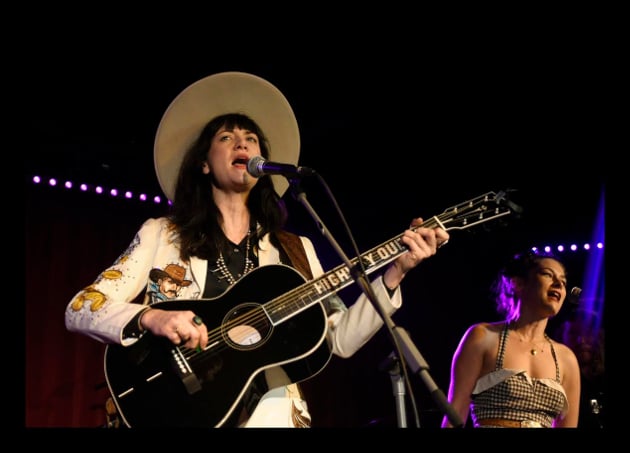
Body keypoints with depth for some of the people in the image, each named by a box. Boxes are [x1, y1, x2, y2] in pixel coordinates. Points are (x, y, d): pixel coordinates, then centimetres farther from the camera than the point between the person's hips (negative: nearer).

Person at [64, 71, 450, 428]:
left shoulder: (295, 250, 15)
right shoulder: (160, 235, 7)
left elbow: (340, 340, 8)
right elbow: (80, 310, 0)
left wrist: (393, 275, -3)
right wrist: (150, 318, -16)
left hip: (275, 418, 3)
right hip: (182, 412, -3)